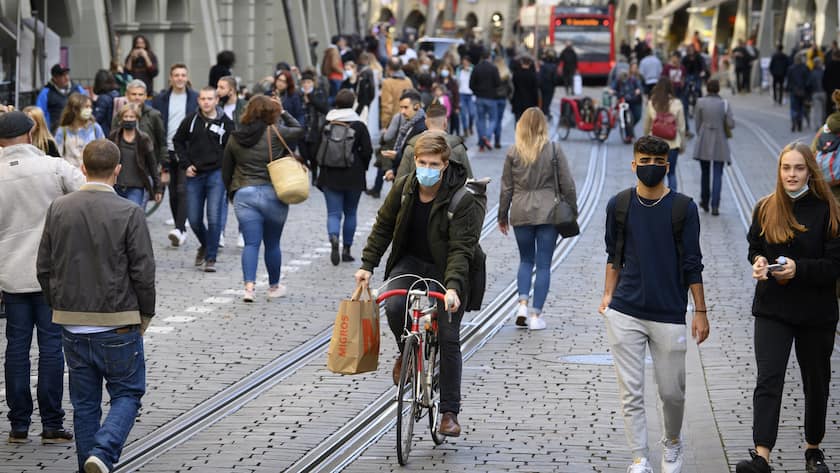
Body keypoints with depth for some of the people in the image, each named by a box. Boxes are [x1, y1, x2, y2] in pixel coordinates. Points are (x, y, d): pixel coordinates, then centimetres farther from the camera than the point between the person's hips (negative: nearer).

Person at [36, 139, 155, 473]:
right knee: (127, 393, 8)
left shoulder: (58, 209, 0)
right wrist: (145, 314, 4)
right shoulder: (129, 213, -12)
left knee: (84, 402, 14)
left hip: (72, 325, 4)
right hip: (117, 324, -4)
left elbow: (44, 268, 5)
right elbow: (143, 272, -10)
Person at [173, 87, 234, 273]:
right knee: (194, 219, 7)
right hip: (194, 174, 2)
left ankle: (210, 258, 1)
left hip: (216, 174, -2)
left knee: (214, 218, -8)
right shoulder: (191, 120, 1)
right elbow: (178, 141, 13)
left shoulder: (225, 123, -3)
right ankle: (205, 245, 35)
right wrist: (185, 165, 3)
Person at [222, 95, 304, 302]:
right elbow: (299, 130, 10)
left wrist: (232, 192, 25)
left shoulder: (235, 138, 5)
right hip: (273, 194, -2)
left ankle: (249, 286, -18)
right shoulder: (275, 133, -7)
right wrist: (283, 112, 19)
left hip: (243, 195, 2)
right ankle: (274, 287, 27)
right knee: (272, 244, 13)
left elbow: (225, 170, 13)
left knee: (251, 243, -1)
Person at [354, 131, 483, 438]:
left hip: (445, 270, -3)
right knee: (394, 307, -27)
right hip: (410, 263, 3)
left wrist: (453, 287, -37)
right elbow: (383, 226, 5)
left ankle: (450, 412, 8)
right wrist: (368, 264, 0)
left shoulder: (462, 199, -21)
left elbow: (460, 249, -25)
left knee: (449, 340, -3)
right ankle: (407, 353, 6)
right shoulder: (403, 188, -8)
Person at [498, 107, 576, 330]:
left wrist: (503, 216, 14)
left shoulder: (513, 152, -1)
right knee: (543, 265, 4)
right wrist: (572, 211, 10)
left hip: (521, 213, 2)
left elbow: (506, 187, 4)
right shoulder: (554, 149, -4)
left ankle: (522, 304, -1)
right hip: (548, 212, -2)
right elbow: (567, 184, -1)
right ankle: (536, 315, 2)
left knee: (526, 260, 18)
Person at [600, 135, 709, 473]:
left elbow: (692, 264, 2)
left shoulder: (683, 208, -2)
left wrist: (700, 311, 1)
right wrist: (608, 296, 6)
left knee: (672, 393, 7)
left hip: (669, 315, -1)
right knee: (631, 393, -1)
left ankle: (672, 443, 35)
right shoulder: (619, 205, 3)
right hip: (624, 314, 1)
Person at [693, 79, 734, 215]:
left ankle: (705, 202, 28)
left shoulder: (701, 102, -5)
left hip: (704, 143, 1)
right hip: (720, 143, -1)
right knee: (717, 175, 1)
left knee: (705, 172, 18)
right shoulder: (724, 104, -6)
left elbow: (697, 123, 0)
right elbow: (731, 124, -8)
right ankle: (715, 206, -8)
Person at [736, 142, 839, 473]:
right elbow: (754, 247, 16)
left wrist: (799, 269, -24)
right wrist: (758, 262, -7)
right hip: (772, 309, 1)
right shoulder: (766, 208, 3)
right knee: (768, 380, -11)